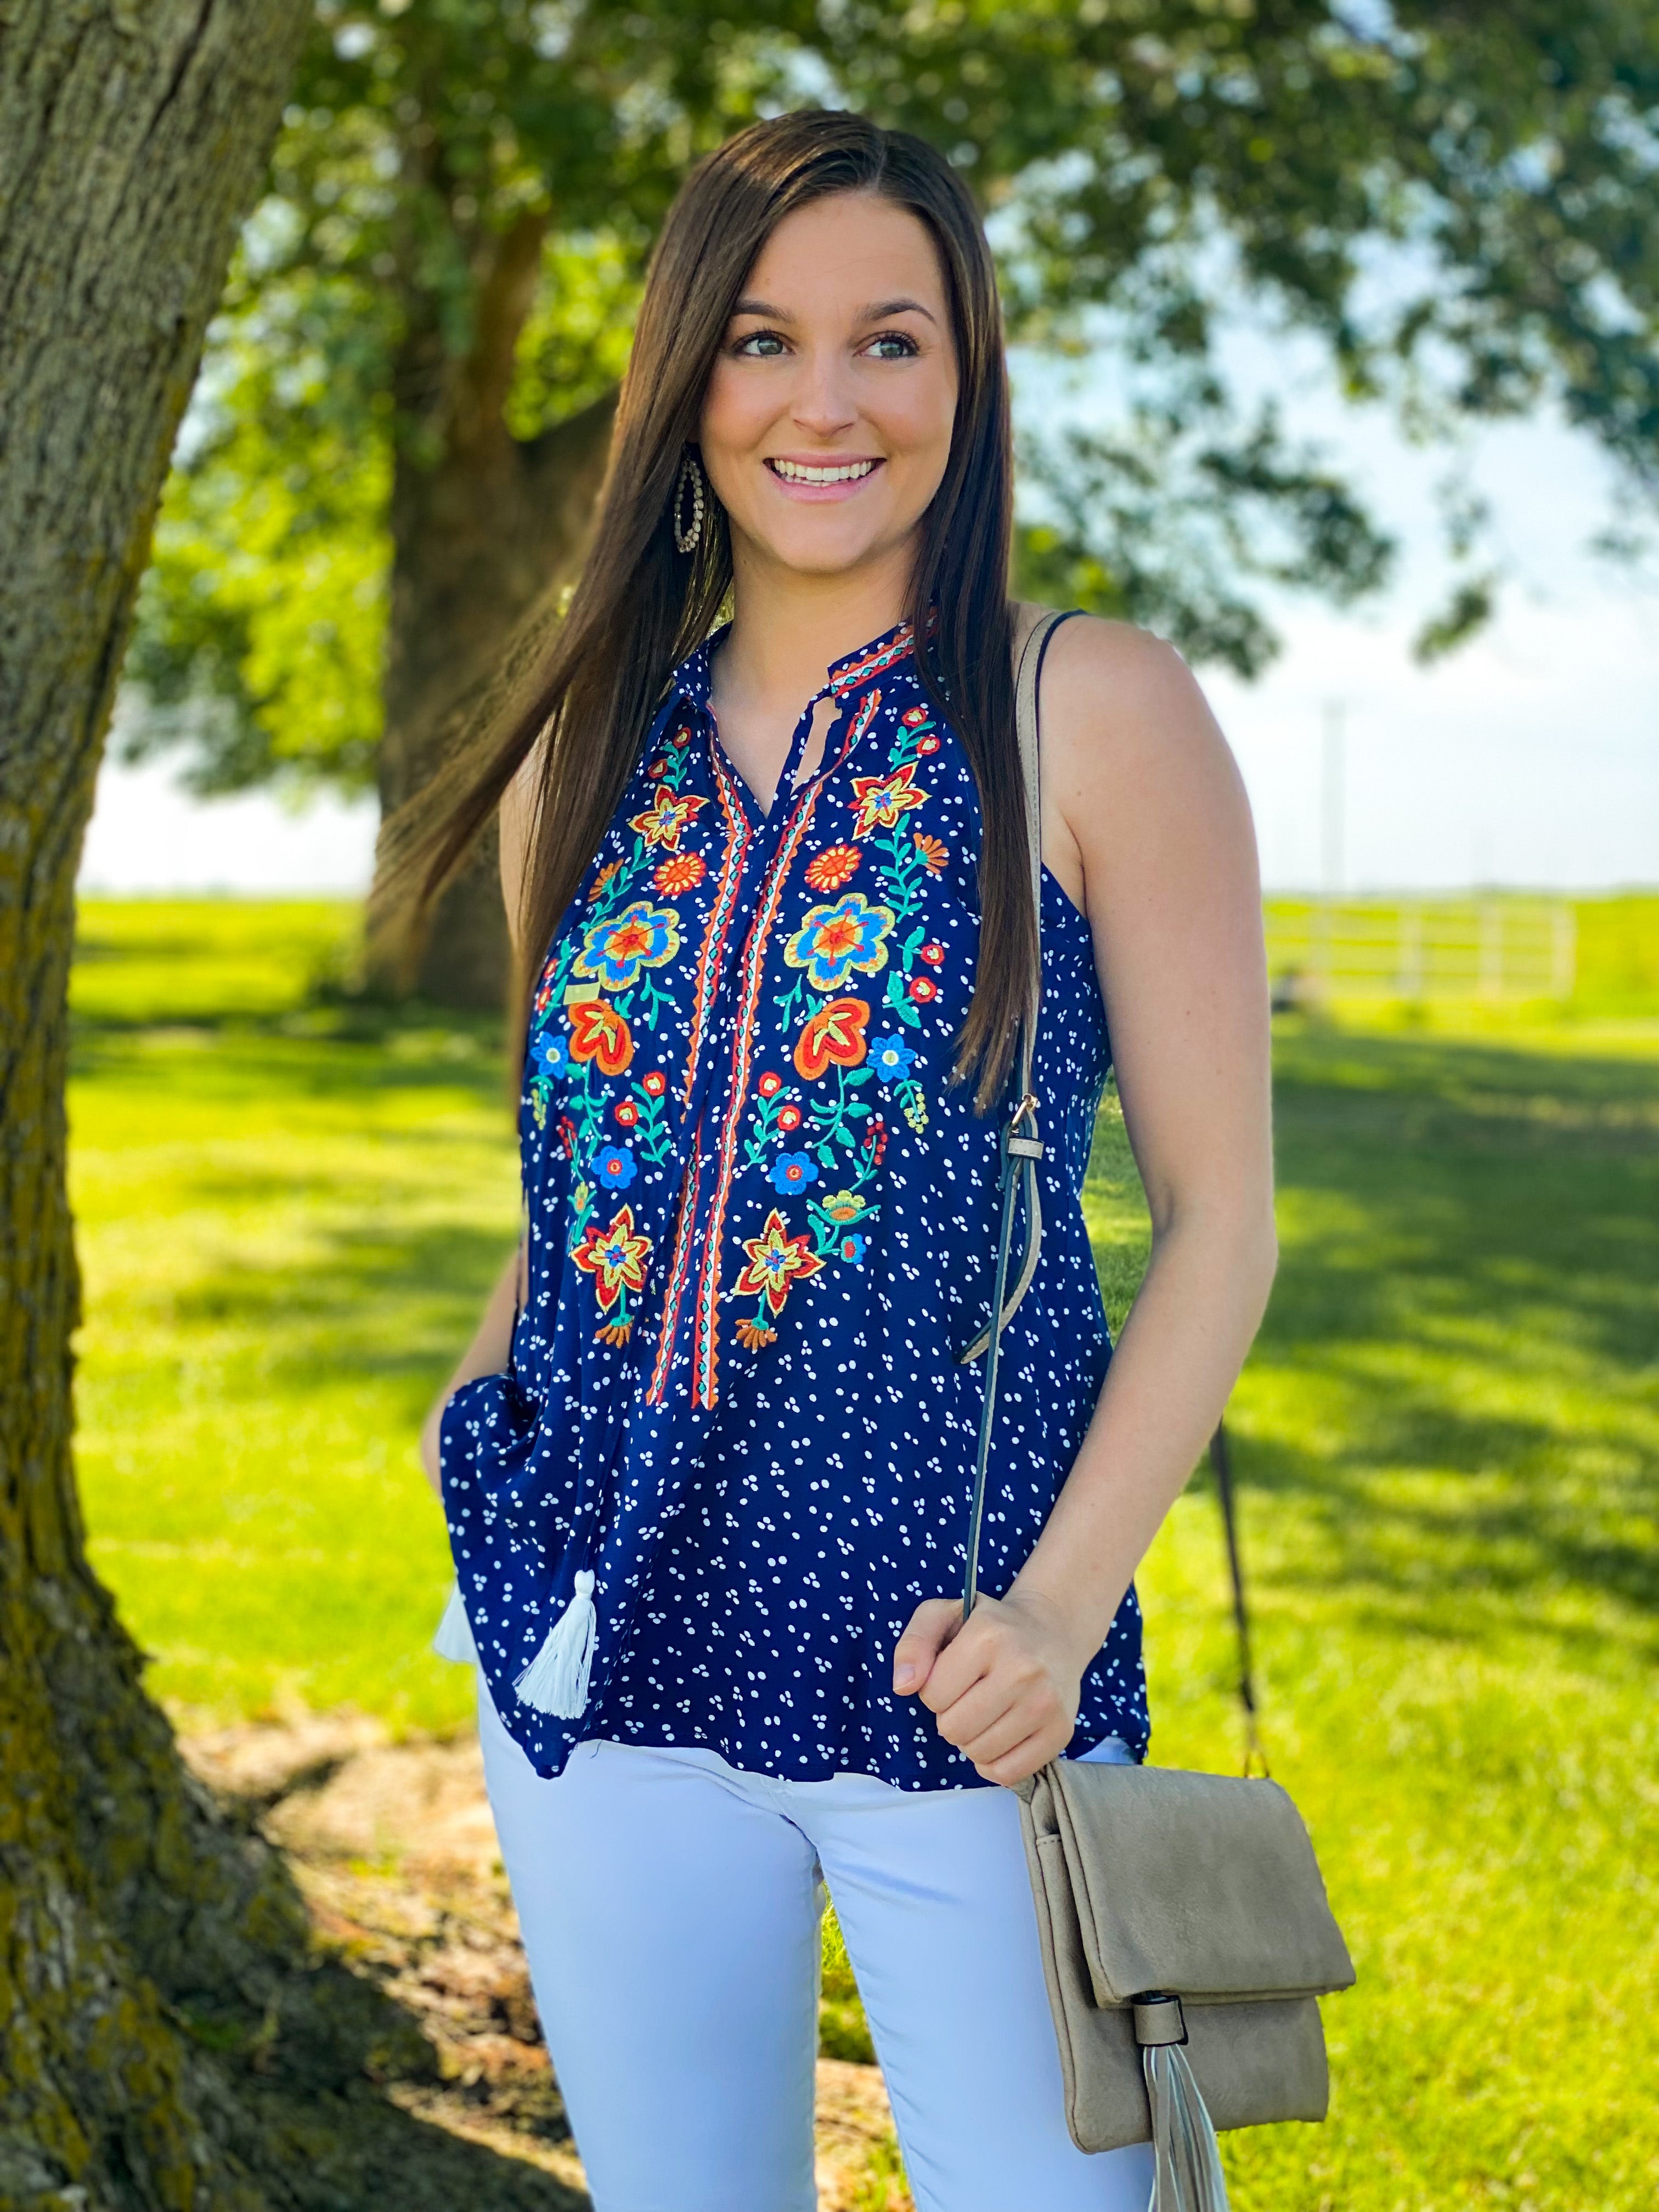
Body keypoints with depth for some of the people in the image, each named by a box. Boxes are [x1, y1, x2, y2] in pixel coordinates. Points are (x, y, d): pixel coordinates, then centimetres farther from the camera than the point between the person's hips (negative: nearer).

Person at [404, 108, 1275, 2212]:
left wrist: (1063, 1601, -15)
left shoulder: (1096, 716, -5)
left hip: (950, 1680, -4)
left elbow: (1219, 1210, -5)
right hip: (608, 1648, 4)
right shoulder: (589, 753, 8)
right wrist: (483, 1390, 1)